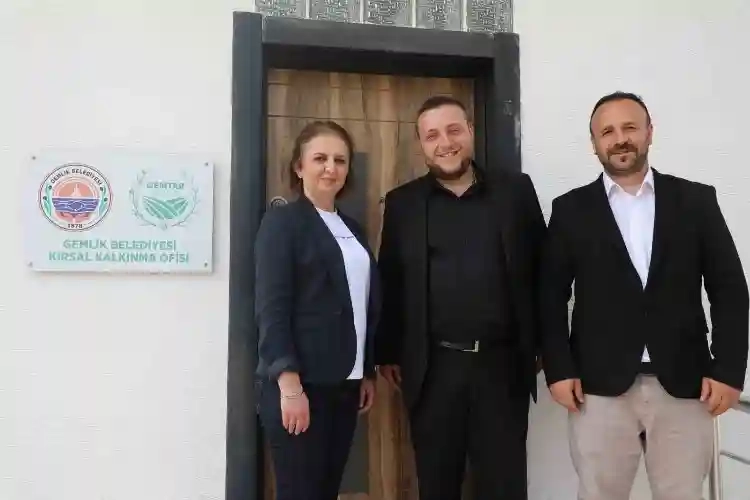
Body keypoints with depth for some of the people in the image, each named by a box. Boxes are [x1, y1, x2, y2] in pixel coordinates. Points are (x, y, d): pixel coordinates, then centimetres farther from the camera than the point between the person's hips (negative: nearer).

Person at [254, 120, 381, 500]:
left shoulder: (353, 229, 15)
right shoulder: (281, 222, -4)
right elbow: (271, 308, -12)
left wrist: (367, 373, 13)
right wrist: (290, 385, -18)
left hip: (343, 384, 6)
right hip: (299, 384, -6)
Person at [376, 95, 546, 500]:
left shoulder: (516, 190, 3)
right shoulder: (402, 203, 4)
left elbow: (542, 270, 6)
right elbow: (390, 284, 6)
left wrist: (543, 343, 6)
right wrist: (387, 354, 5)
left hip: (503, 364, 0)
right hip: (433, 369, 1)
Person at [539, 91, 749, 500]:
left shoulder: (697, 200, 6)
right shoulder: (571, 210, 4)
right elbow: (551, 295, 3)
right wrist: (558, 369, -5)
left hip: (684, 385, 1)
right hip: (599, 387, 0)